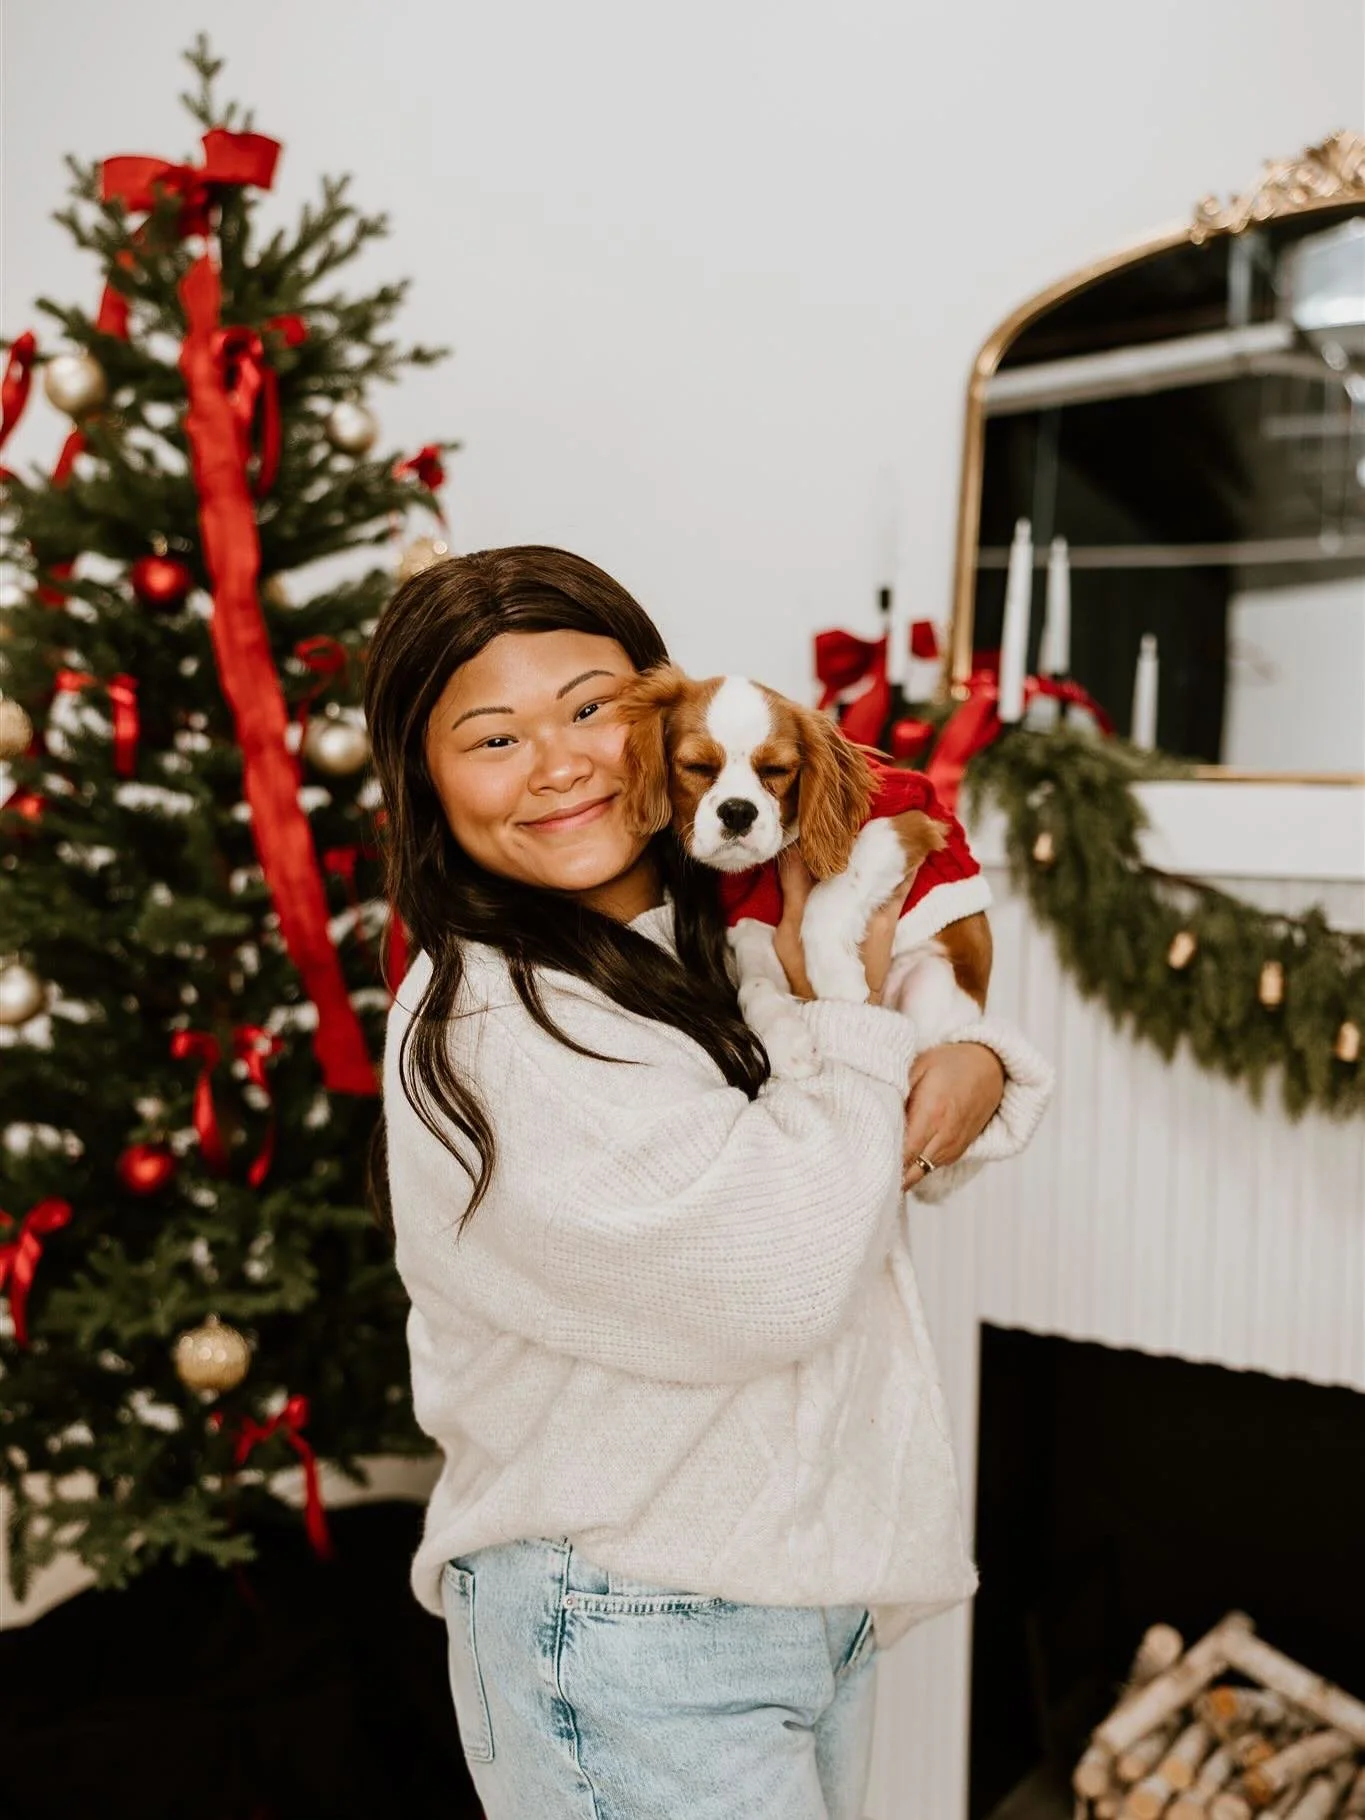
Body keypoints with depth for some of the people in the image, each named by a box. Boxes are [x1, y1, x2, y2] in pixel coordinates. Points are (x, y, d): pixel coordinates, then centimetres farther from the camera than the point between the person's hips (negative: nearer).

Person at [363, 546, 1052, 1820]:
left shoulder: (731, 931, 3)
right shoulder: (480, 1030, -22)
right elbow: (772, 1278, -28)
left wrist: (980, 1067, -8)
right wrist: (850, 1022, -14)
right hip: (626, 1631, -7)